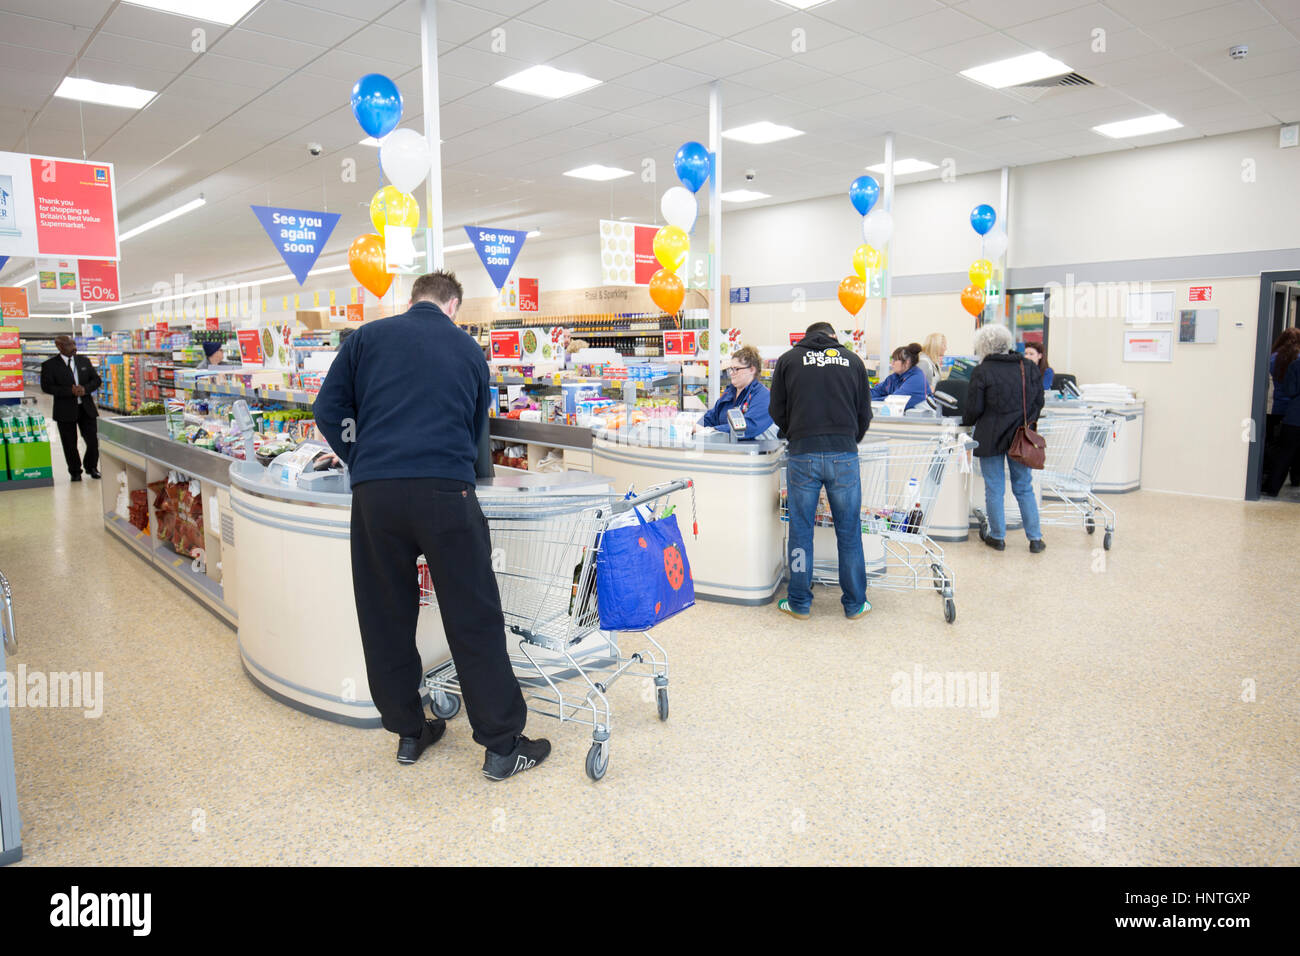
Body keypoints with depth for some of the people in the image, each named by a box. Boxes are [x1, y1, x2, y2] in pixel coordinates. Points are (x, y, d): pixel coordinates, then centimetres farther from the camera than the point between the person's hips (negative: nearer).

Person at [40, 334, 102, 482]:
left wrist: (85, 389, -10)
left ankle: (91, 467, 25)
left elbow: (96, 380, 10)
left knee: (93, 440, 3)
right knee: (70, 445, 5)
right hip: (65, 410, -3)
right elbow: (46, 387, -10)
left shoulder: (84, 361, 9)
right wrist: (71, 391, -20)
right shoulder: (49, 365, -3)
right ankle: (75, 472, 20)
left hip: (86, 408, 3)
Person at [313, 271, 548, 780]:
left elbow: (330, 409, 10)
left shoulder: (368, 336, 15)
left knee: (386, 618, 14)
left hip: (375, 492, 2)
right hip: (446, 490, -1)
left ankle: (408, 733, 26)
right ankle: (502, 745, 12)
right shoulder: (469, 349, 16)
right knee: (474, 620, 4)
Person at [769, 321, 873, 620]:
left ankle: (799, 603, 17)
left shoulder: (788, 360, 9)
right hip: (844, 455, 1)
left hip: (802, 453, -1)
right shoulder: (852, 360, 12)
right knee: (849, 531, 9)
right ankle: (854, 604, 18)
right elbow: (864, 414, 14)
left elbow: (777, 411, 9)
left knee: (800, 530, 8)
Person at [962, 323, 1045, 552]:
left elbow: (974, 409, -9)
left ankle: (997, 537, 15)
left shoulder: (982, 372, -11)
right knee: (1024, 488, 13)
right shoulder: (1029, 368, 3)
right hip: (1021, 438, 4)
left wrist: (965, 422, 11)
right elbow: (1039, 402, 9)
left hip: (991, 438, -4)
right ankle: (1035, 538, 14)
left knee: (994, 489, 7)